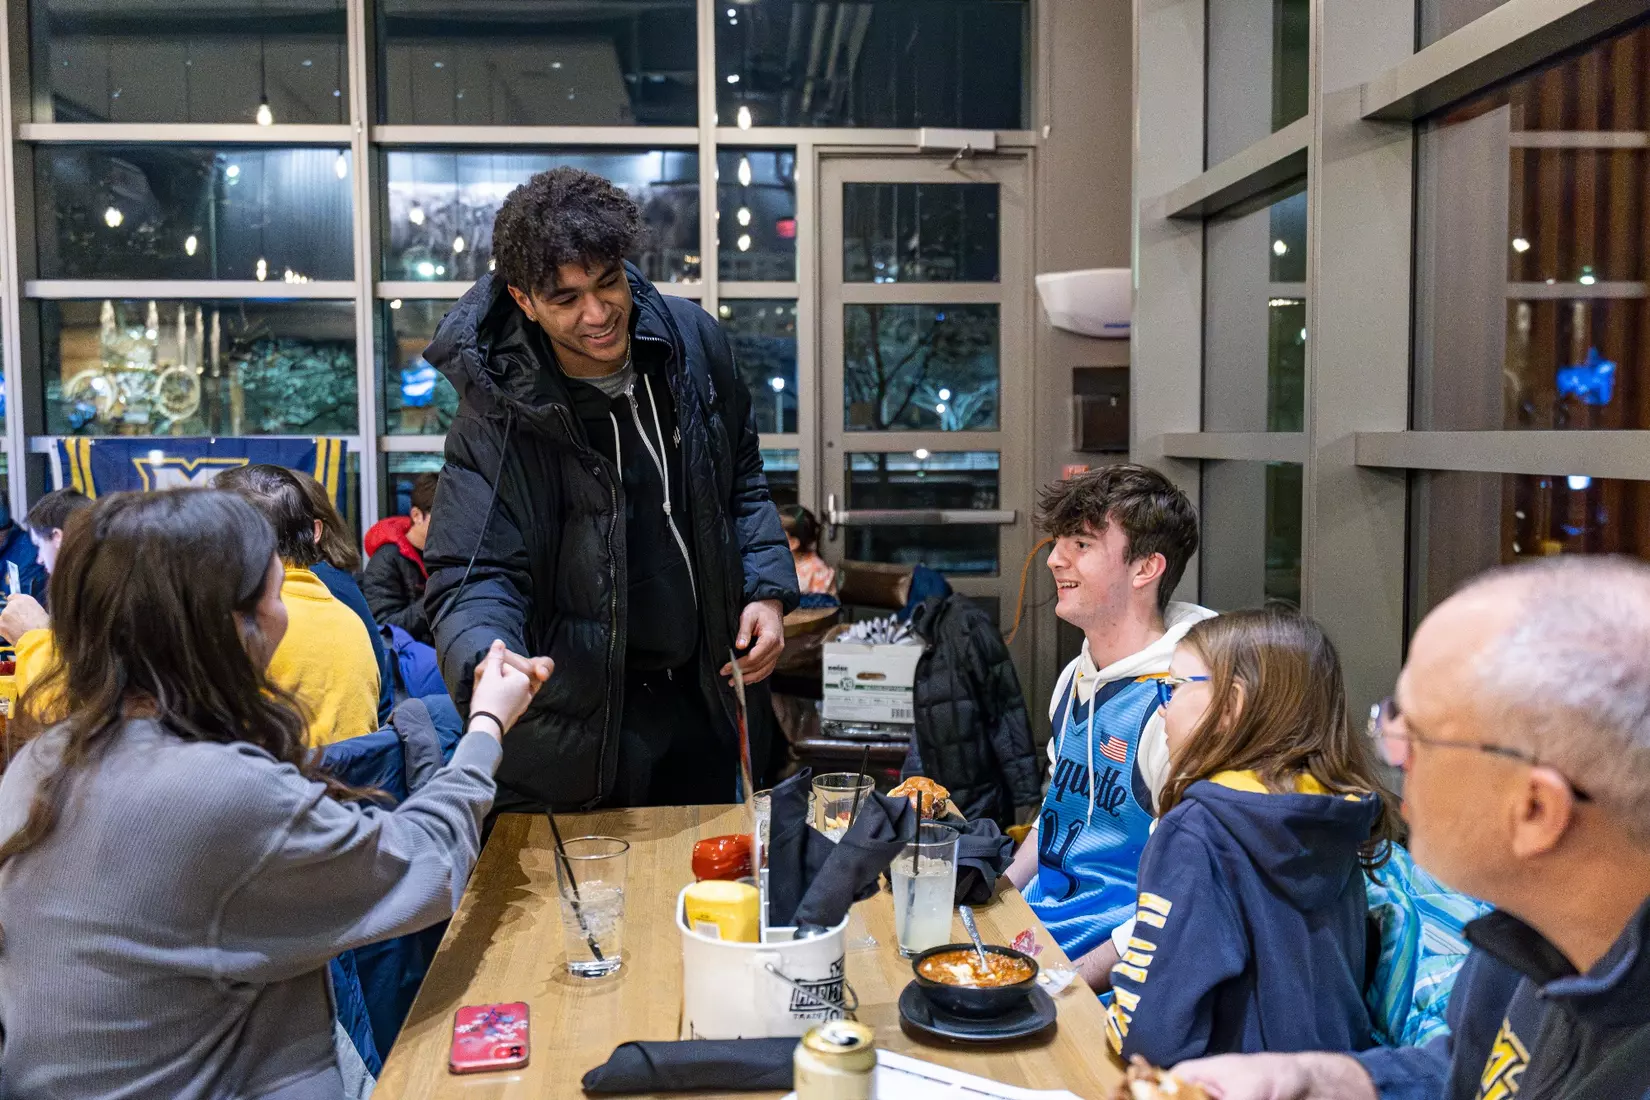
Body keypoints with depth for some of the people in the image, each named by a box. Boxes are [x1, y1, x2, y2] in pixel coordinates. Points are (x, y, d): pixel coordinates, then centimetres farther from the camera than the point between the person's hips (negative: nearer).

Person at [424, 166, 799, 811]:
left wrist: (767, 589, -2)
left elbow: (742, 479, 10)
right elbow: (471, 575, -21)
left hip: (704, 690, 5)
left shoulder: (692, 340, -5)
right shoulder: (496, 414, -19)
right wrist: (488, 665, -43)